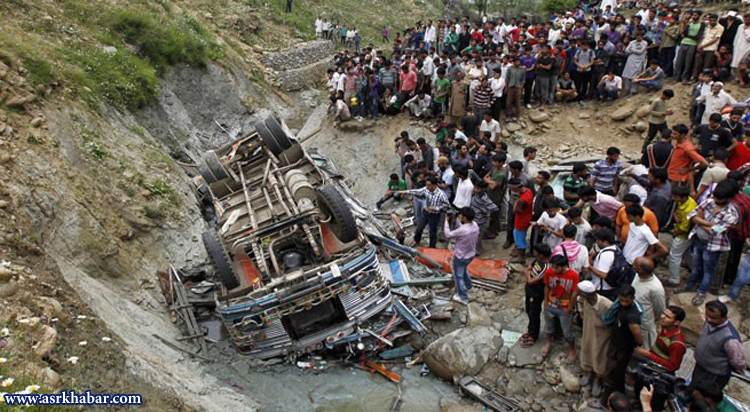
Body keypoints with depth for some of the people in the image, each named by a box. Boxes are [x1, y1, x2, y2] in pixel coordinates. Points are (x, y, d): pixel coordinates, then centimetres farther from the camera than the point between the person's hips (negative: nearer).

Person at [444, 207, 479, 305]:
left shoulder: (462, 230, -37)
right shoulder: (475, 225, -14)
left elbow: (448, 235, -22)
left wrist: (446, 222, -12)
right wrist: (457, 220, 2)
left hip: (460, 257, -8)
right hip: (471, 255, 8)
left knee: (458, 276, 13)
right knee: (464, 269, 35)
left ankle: (463, 297, 24)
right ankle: (468, 286, 56)